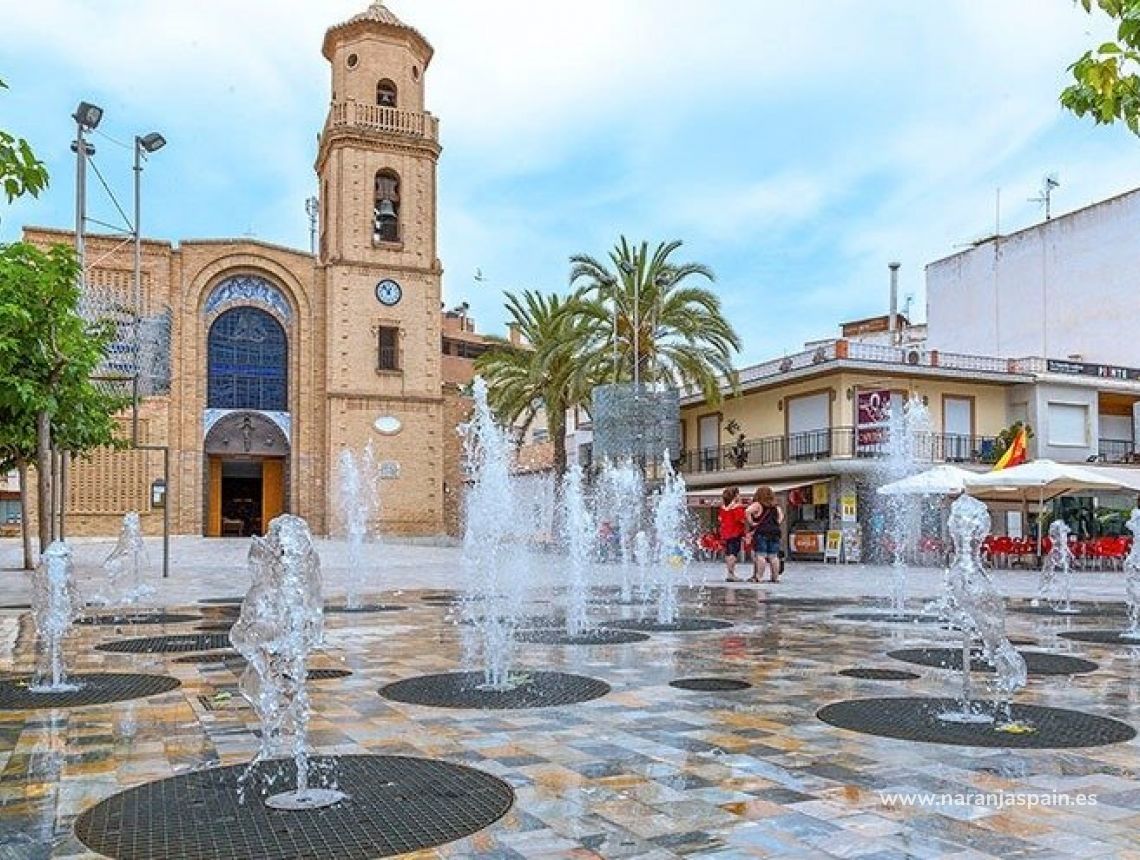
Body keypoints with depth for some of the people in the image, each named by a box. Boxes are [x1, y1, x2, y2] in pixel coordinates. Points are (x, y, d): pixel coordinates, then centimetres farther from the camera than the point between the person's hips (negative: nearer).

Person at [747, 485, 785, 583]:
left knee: (760, 555, -6)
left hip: (760, 532, -5)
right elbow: (781, 517, 14)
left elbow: (747, 511, -17)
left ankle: (758, 577, -9)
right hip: (775, 533, 5)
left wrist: (751, 523, -11)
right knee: (773, 556, 7)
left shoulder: (757, 505, -3)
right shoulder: (776, 507, 14)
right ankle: (775, 577, 10)